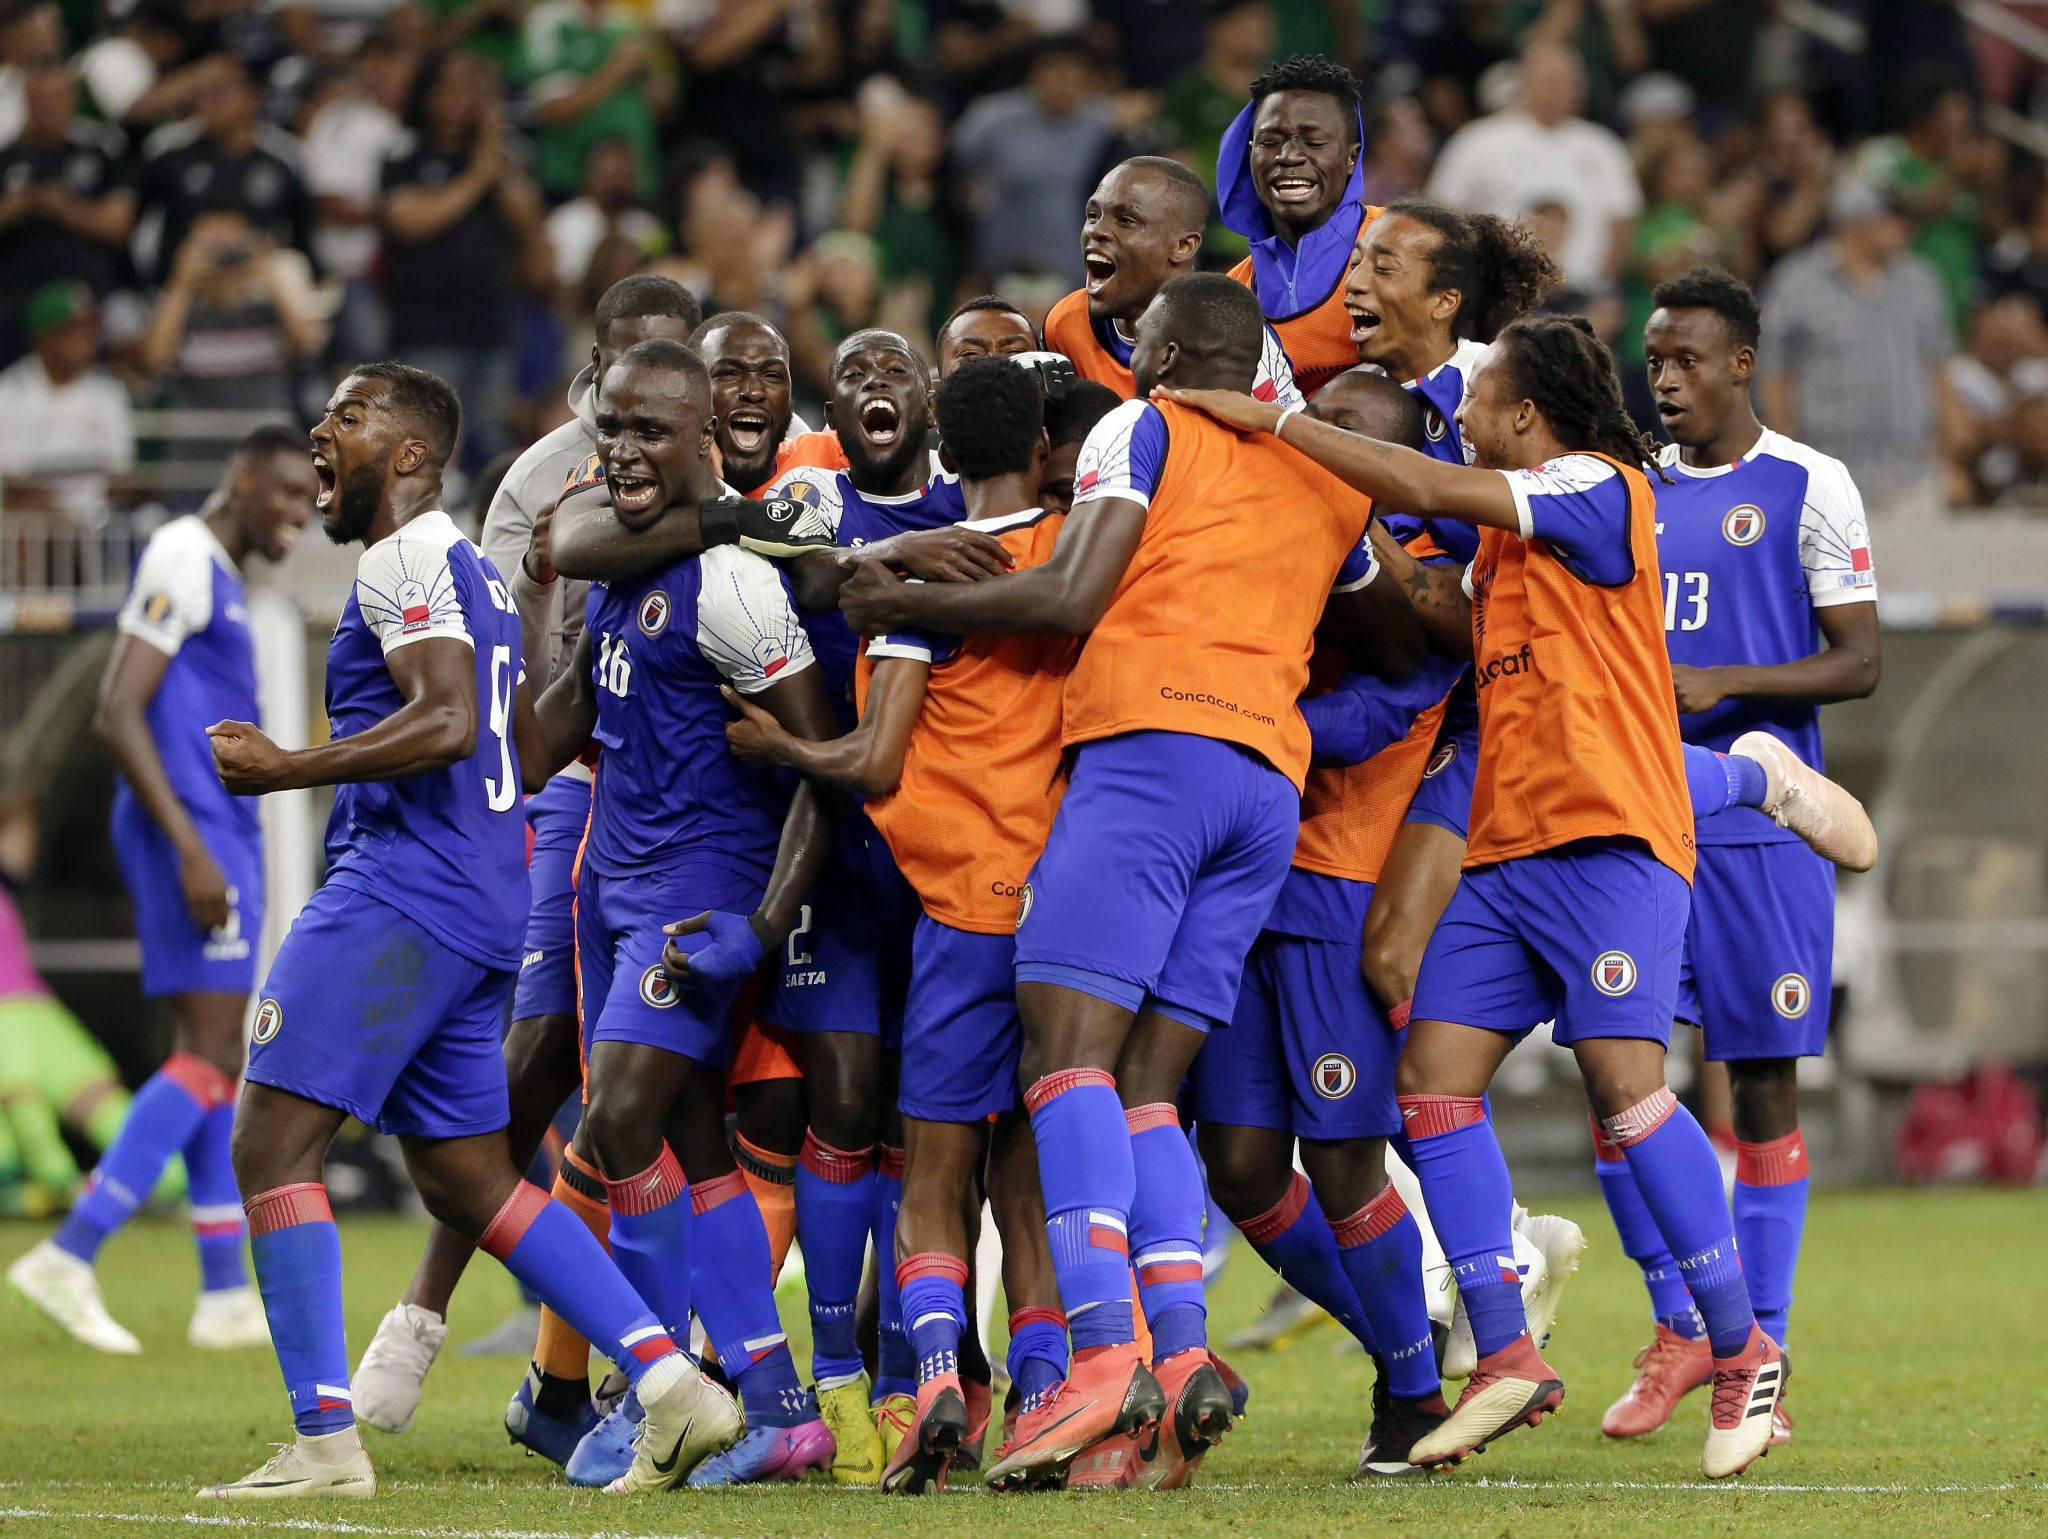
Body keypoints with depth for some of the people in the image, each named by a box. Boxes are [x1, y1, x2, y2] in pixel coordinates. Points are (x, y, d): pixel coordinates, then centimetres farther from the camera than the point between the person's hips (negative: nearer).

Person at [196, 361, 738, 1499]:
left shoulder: (407, 560, -8)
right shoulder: (477, 574, 22)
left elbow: (447, 722, -21)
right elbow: (528, 756, 26)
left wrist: (289, 769, -18)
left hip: (401, 892, -10)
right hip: (489, 905, 10)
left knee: (274, 1145, -7)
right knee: (468, 1179, 13)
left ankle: (325, 1441, -12)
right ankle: (673, 1389, 5)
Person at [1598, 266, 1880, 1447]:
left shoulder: (1807, 489, -2)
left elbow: (1859, 661, -5)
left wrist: (1723, 685, -17)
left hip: (1758, 826, -5)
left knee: (1764, 1081, -1)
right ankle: (1681, 1326, 10)